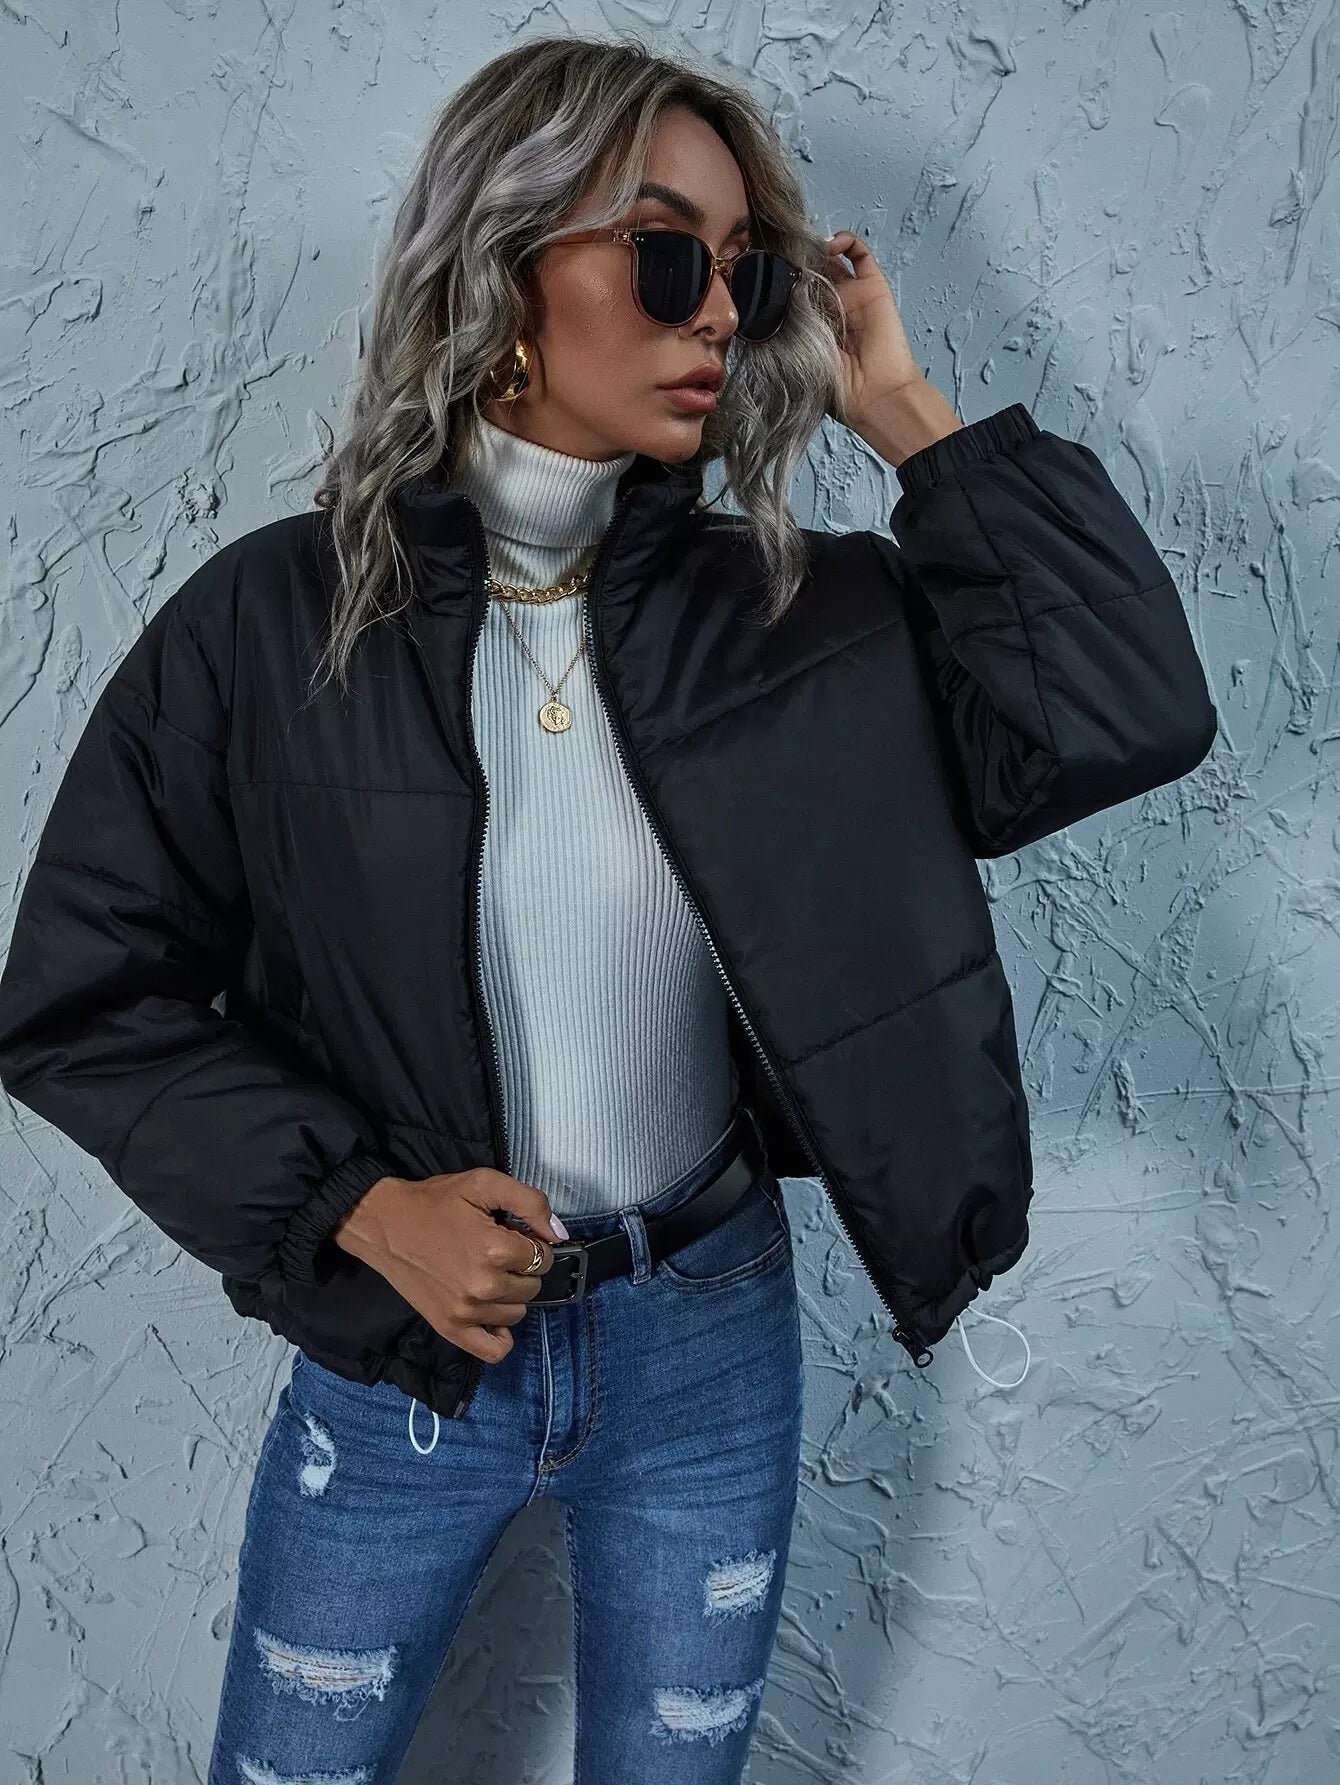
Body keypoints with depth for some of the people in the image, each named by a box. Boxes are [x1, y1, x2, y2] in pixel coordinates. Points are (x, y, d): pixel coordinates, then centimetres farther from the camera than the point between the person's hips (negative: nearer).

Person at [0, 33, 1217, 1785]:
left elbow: (1132, 710, -17)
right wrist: (357, 1204, -17)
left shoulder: (795, 615, -7)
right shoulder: (278, 619, -12)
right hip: (396, 1353, -1)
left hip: (712, 1345, 2)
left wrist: (905, 411, -15)